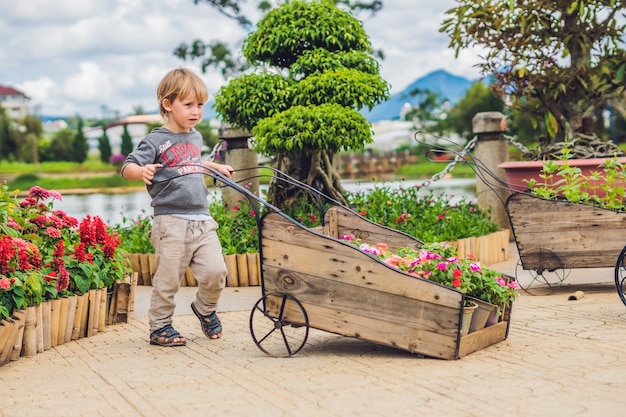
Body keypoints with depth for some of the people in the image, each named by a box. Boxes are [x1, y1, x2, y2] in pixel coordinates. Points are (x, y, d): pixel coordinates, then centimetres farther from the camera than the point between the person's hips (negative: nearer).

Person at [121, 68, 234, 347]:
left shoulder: (196, 137, 16)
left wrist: (216, 168, 41)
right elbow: (127, 168, -14)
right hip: (171, 221, -6)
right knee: (168, 278, -1)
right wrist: (141, 172, -33)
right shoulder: (156, 141, -7)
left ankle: (205, 308, 26)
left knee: (215, 271, -2)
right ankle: (159, 327, 16)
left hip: (202, 220, 6)